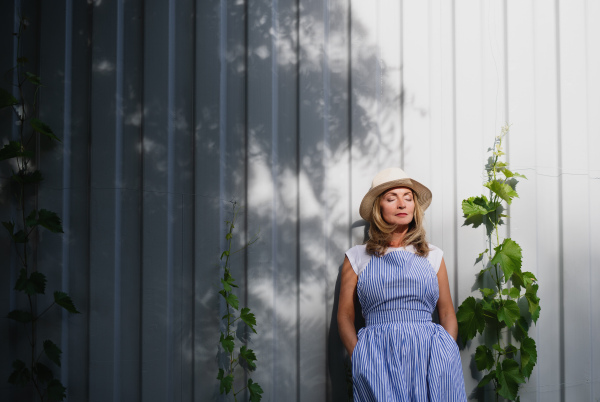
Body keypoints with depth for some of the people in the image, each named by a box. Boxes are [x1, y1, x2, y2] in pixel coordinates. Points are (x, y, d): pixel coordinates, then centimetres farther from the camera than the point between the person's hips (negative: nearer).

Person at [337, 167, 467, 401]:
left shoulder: (433, 256, 17)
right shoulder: (357, 257, 13)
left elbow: (447, 314, 16)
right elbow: (345, 316, 9)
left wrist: (447, 355, -1)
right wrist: (360, 358, -6)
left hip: (430, 356, 2)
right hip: (378, 356, -1)